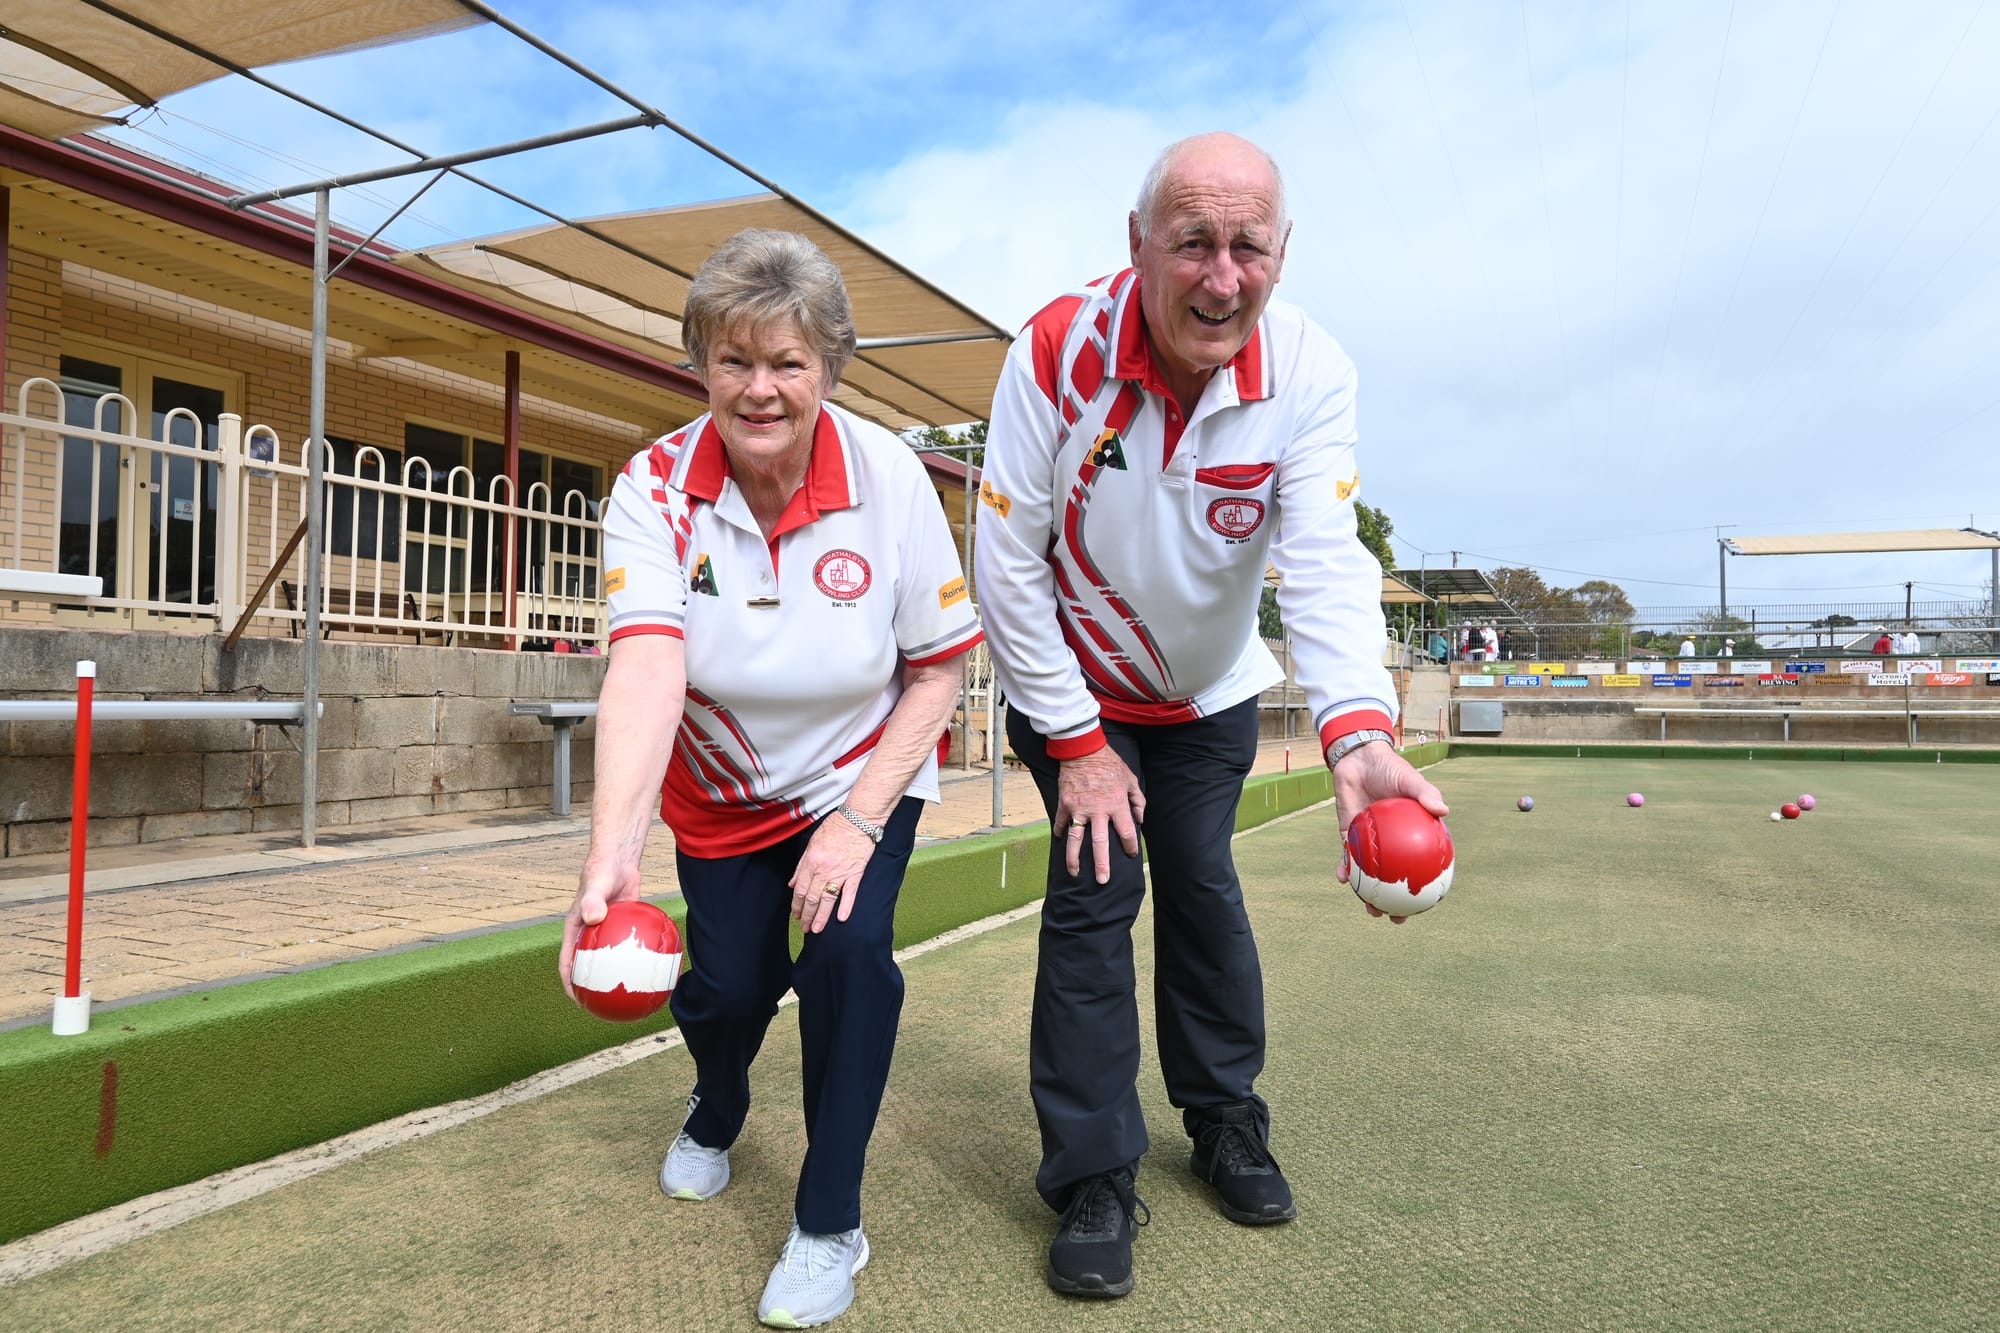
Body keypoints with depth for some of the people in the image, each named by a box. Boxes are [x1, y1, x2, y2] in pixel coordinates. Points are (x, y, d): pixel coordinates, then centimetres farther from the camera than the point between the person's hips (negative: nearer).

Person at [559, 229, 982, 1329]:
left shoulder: (890, 477, -22)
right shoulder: (653, 489, -21)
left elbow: (938, 670, -14)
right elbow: (645, 668, -37)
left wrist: (859, 822, -22)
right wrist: (609, 856, -51)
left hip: (864, 777, -1)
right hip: (723, 791, 1)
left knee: (848, 955, -20)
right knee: (723, 987, 3)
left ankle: (829, 1224, 4)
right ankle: (715, 1113, 44)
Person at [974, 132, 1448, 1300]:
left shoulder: (1313, 373, -21)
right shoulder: (1059, 351, -26)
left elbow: (1325, 563, -31)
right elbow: (1009, 563, -22)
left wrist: (1358, 735, -48)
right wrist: (1076, 743, -18)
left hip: (1210, 691, 2)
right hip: (1072, 687, -1)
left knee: (1204, 890, 9)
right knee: (1094, 891, -5)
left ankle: (1226, 1118, 33)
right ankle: (1094, 1177, 10)